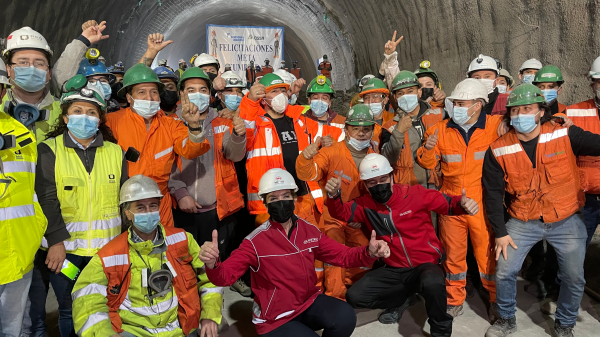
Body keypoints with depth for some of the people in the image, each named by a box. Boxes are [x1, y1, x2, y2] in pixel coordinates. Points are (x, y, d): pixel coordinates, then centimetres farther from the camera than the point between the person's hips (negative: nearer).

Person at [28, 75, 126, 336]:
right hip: (63, 247, -2)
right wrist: (56, 240, -18)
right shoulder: (48, 151, -2)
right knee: (69, 309, 10)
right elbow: (47, 199, -11)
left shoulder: (115, 152, 5)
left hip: (105, 247, 2)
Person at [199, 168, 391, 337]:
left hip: (308, 302, 4)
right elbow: (225, 275, -19)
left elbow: (341, 255, 2)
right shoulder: (255, 242, -17)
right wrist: (212, 264, -43)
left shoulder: (309, 231, -2)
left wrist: (369, 252, -18)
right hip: (274, 318, -3)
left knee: (345, 317, -21)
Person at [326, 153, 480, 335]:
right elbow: (341, 212, -1)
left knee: (432, 283, -40)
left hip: (426, 264, -4)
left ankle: (441, 330, -8)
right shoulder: (365, 204, -1)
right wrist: (333, 195, -23)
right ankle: (402, 298, 13)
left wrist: (463, 203, -27)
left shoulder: (415, 194, -10)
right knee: (354, 296, -11)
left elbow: (448, 203, -3)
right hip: (394, 269, 4)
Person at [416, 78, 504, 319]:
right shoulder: (441, 130, 3)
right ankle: (454, 301, 31)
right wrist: (428, 149, -13)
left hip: (483, 204, -2)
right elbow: (429, 163, 9)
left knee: (488, 253, 9)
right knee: (453, 254, 14)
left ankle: (497, 299, 32)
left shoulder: (496, 126, -5)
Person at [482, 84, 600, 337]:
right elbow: (492, 193, -4)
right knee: (504, 272, -1)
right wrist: (500, 232, -5)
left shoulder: (565, 135, -11)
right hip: (523, 222, 0)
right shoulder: (498, 151, -10)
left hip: (567, 221, 0)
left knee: (574, 278, 5)